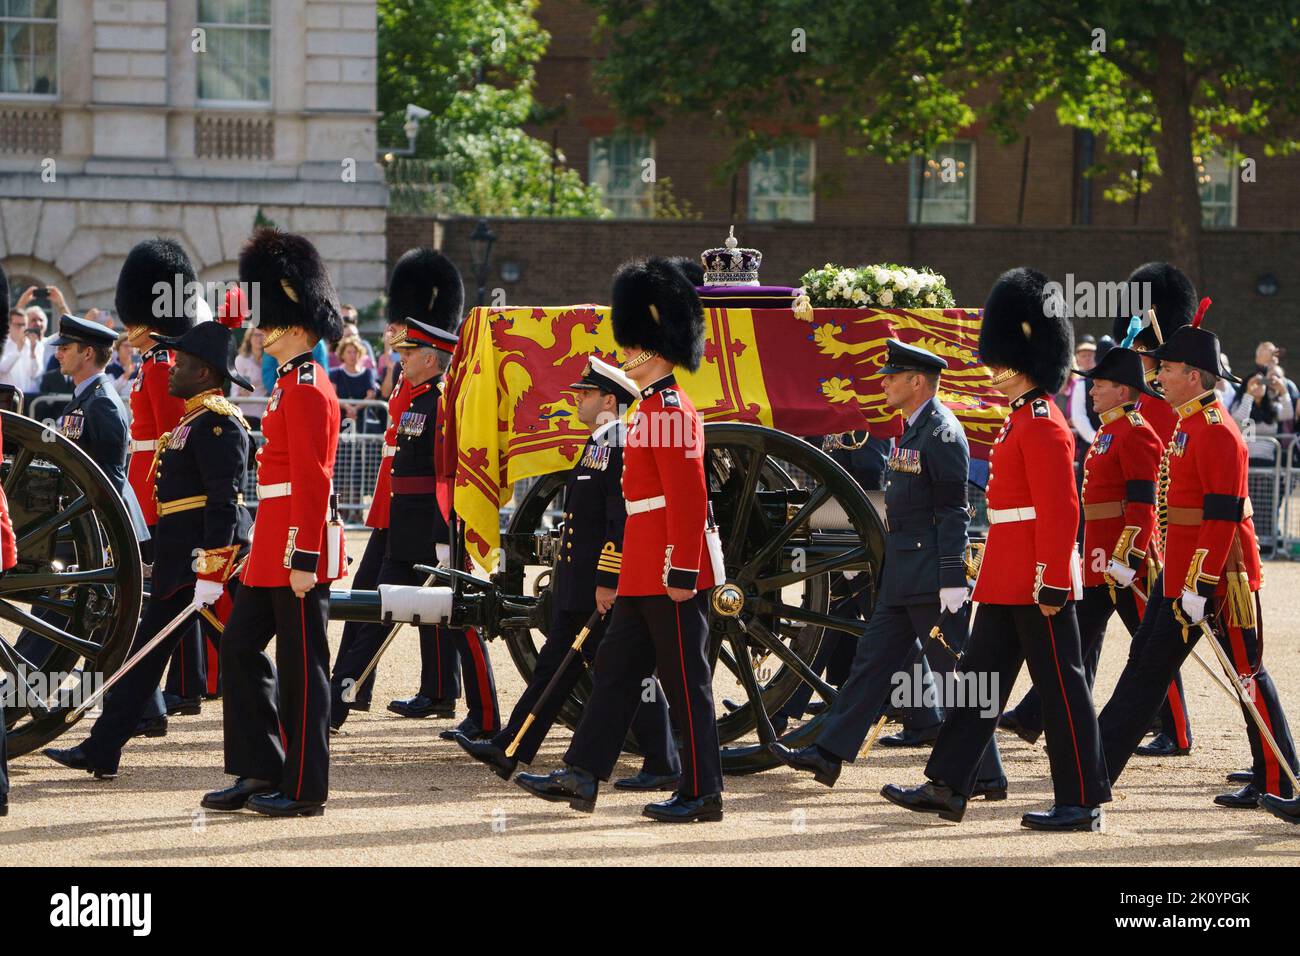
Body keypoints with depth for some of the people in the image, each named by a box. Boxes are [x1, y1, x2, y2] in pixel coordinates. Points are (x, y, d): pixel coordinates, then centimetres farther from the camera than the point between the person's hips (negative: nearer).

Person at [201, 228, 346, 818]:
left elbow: (313, 481, -20)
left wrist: (303, 559, -22)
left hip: (295, 549, -10)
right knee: (239, 646, 12)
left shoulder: (306, 391, -15)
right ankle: (261, 772, 16)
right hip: (273, 547, 10)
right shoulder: (293, 385, 16)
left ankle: (303, 788, 4)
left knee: (300, 664, -3)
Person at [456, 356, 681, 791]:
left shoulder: (620, 445, -16)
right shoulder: (599, 444, 16)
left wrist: (608, 583, -23)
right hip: (579, 587, 10)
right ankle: (510, 751, 16)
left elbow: (623, 520, -22)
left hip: (608, 589, -10)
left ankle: (664, 766, 1)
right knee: (555, 665, 12)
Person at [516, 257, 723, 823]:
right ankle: (581, 777, 13)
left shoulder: (671, 413, -16)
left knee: (685, 681, -3)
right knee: (616, 669, 10)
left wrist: (682, 573, -23)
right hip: (644, 576, 11)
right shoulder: (653, 409, 16)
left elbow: (690, 500, -21)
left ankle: (702, 794, 2)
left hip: (670, 578, -11)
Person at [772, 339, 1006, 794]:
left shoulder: (942, 432, -15)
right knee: (872, 661, 11)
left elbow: (954, 511, -19)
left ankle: (985, 776, 0)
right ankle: (828, 753, 15)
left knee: (955, 673, -5)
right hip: (903, 578, 10)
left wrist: (953, 580, -22)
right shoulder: (915, 429, 15)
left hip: (932, 579, -10)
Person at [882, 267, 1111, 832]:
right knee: (981, 678, 10)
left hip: (1036, 581, -10)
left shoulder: (1043, 425, -15)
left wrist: (1052, 584, -23)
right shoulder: (1021, 420, 15)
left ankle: (1082, 804, 2)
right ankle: (948, 788, 14)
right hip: (1006, 581, 10)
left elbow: (1061, 510, -20)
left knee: (1060, 686, -3)